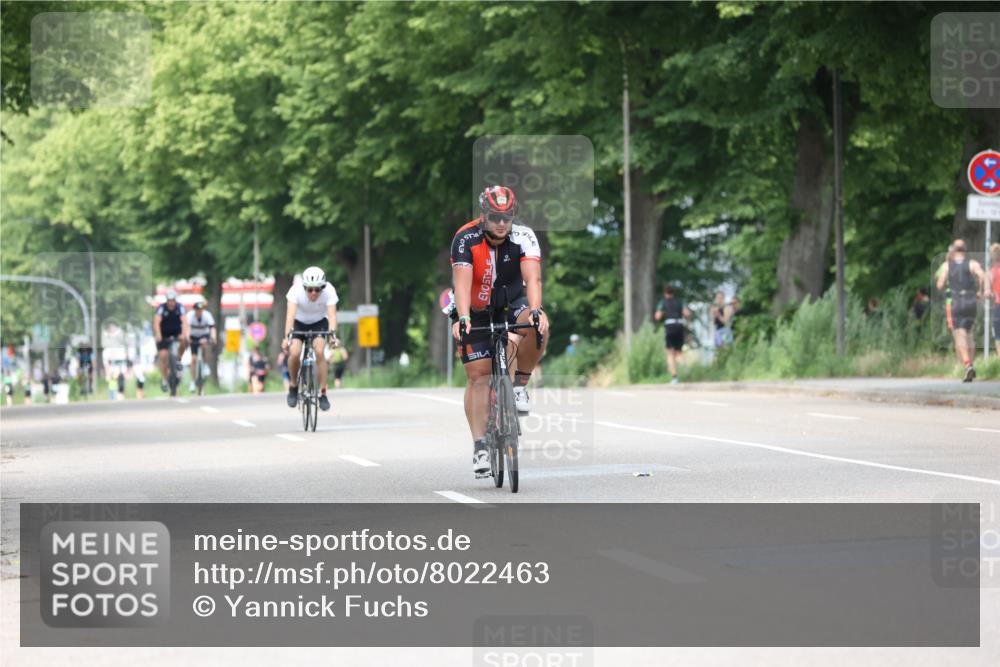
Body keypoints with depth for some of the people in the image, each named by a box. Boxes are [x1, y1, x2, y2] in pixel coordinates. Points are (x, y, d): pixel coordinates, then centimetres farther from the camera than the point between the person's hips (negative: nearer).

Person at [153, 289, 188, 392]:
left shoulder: (180, 307, -16)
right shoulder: (162, 308, -20)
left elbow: (184, 321, -29)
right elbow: (156, 322, -32)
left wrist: (184, 334, -47)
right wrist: (158, 335, -49)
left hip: (176, 332, 1)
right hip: (164, 335, -1)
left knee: (184, 341, -30)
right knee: (163, 356, -12)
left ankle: (178, 359, -4)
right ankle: (164, 380, 2)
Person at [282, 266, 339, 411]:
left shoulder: (329, 291, -28)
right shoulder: (296, 290, -30)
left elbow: (332, 314, -36)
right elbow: (290, 314, -39)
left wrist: (332, 334, -53)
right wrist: (287, 336, -53)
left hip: (319, 323, 0)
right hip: (299, 323, 0)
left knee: (319, 351, -26)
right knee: (294, 353, -24)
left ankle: (323, 393, -16)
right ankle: (293, 386, 3)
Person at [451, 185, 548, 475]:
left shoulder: (523, 237, -21)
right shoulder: (466, 239, -24)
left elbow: (533, 278, -34)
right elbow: (462, 282, -36)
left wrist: (535, 311, -51)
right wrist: (462, 318, -52)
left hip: (512, 304, 1)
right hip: (477, 311, -1)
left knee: (539, 326, -31)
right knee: (478, 374, -9)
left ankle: (520, 385, -11)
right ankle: (480, 446, -6)